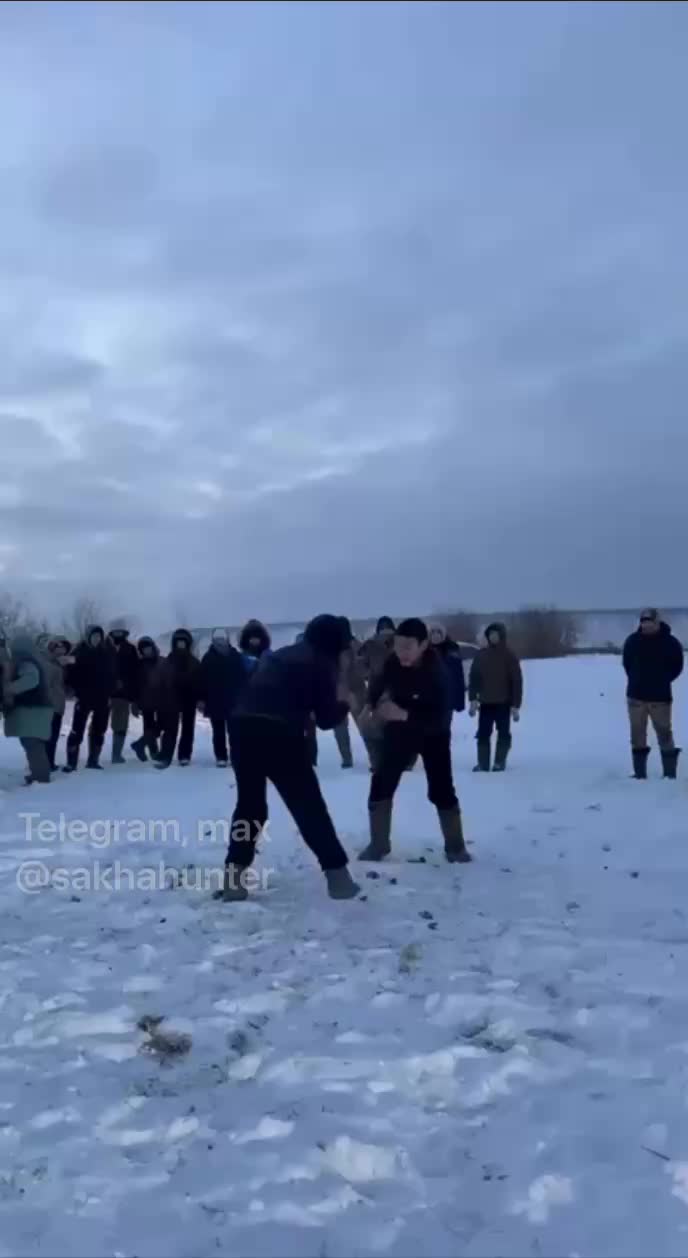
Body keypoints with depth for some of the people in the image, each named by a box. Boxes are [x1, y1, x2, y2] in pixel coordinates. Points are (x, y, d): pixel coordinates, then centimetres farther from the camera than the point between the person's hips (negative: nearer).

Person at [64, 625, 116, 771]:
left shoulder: (107, 653, 4)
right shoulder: (80, 652, -5)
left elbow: (112, 674, 8)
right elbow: (71, 672, -4)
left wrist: (109, 692, 0)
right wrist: (76, 690, -11)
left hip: (102, 699, 4)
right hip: (84, 697, -3)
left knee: (99, 731, 10)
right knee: (77, 730, -6)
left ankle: (93, 760, 20)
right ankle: (71, 762, -2)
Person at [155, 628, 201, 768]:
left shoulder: (194, 662, 3)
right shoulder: (167, 662, 1)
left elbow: (198, 682, 0)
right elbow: (161, 681, -2)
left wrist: (200, 699, -8)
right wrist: (161, 699, -8)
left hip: (188, 699, 2)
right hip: (171, 699, -2)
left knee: (188, 728, 9)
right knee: (170, 729, -9)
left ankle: (185, 755, 18)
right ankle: (164, 757, -14)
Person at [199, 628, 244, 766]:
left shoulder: (235, 656, -2)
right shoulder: (208, 658, -2)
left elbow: (241, 678, 0)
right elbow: (203, 680, -2)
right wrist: (202, 699, -5)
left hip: (233, 700, 0)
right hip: (215, 701, 0)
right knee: (218, 731, 7)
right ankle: (221, 757, 13)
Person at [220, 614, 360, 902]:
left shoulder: (281, 655, 26)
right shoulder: (320, 663, 7)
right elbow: (326, 719, 7)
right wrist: (343, 704, 27)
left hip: (244, 727, 5)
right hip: (279, 734, -5)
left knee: (249, 804, 18)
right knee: (310, 807, 7)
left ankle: (233, 878, 13)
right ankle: (338, 876, 12)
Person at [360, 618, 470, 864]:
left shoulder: (437, 672, -33)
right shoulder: (392, 664, -19)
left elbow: (442, 718, -38)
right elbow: (377, 688, 1)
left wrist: (405, 714, -48)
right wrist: (379, 703, -22)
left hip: (433, 734, -4)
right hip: (400, 731, 4)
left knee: (442, 790, -6)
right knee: (381, 785, -1)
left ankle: (455, 846, 11)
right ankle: (378, 844, 13)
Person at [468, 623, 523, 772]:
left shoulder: (509, 655, -5)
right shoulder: (481, 654, 3)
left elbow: (517, 681, -6)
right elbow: (474, 677, 5)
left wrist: (516, 705, -10)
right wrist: (473, 699, -4)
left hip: (504, 703, -3)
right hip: (485, 702, 3)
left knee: (503, 734, 4)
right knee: (483, 734, 2)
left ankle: (500, 763, 12)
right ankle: (483, 763, 7)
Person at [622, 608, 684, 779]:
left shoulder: (670, 642, -8)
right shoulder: (632, 641, -2)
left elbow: (677, 667, 4)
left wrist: (662, 681, -1)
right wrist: (636, 680, 8)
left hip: (660, 697, -2)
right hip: (636, 696, 3)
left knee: (664, 735, 1)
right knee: (637, 736, 7)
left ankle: (670, 774, 9)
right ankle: (639, 773, 15)